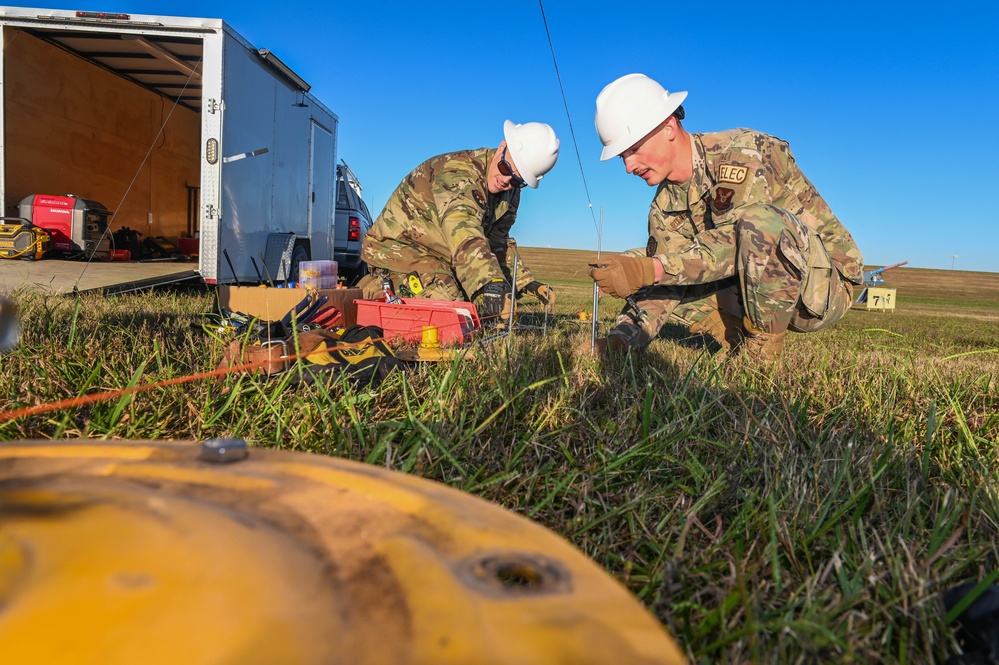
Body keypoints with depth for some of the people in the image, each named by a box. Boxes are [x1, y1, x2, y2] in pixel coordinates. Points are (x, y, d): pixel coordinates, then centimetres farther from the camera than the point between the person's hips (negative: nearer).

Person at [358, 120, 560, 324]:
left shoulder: (509, 195, 3)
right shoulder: (458, 172, -26)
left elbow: (498, 242, 11)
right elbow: (463, 231, -44)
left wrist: (525, 281, -4)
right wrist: (491, 283, -57)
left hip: (441, 259, 9)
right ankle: (371, 290, -7)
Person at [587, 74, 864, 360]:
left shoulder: (744, 151, -19)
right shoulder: (665, 207, 1)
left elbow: (730, 244, -31)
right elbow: (661, 286, -5)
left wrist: (651, 269, -40)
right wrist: (619, 339, -21)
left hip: (826, 283, -6)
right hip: (756, 290, 6)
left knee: (758, 220, -37)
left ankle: (762, 352, -18)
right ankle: (743, 341, 0)